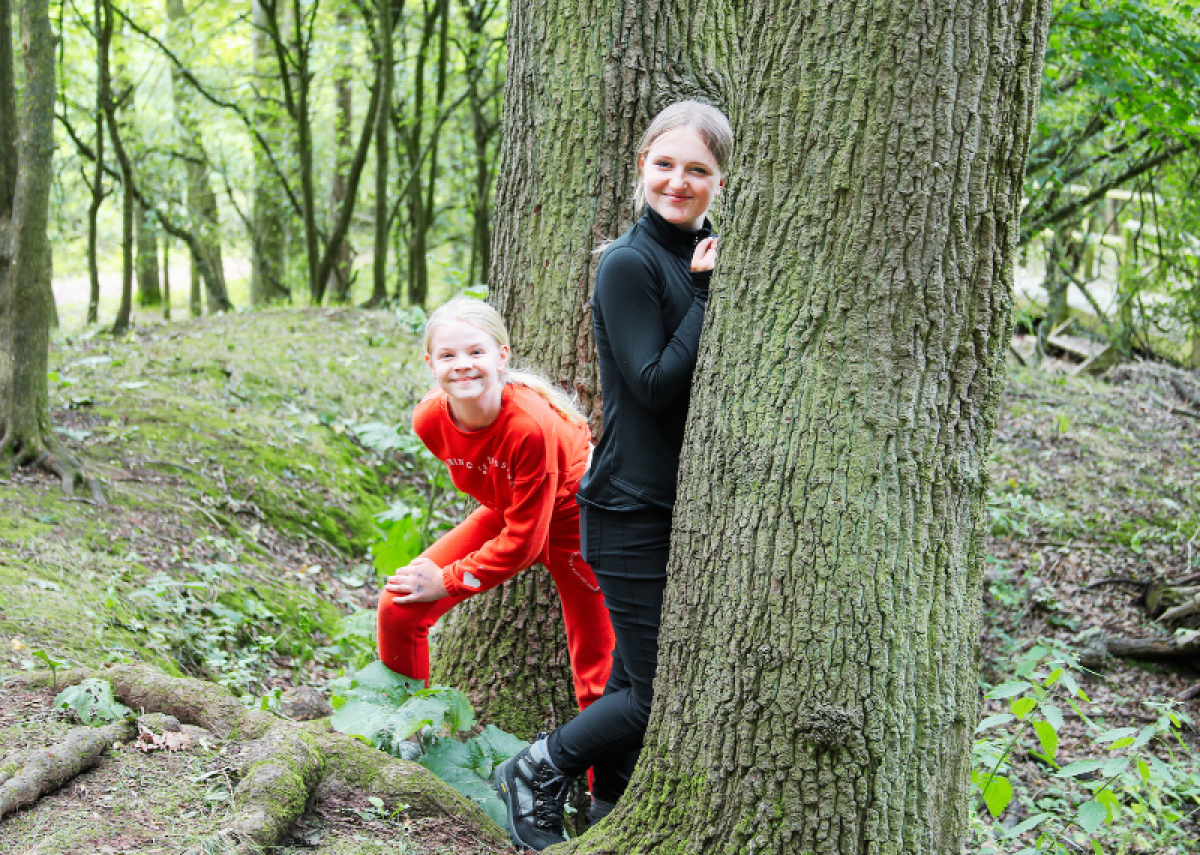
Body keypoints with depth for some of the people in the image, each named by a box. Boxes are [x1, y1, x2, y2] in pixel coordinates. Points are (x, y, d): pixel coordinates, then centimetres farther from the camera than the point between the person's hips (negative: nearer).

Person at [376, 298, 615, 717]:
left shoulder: (532, 424, -36)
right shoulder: (430, 420, -19)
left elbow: (524, 540, -27)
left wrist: (447, 580, -20)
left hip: (570, 519, -5)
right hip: (505, 513, 5)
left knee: (597, 672, -2)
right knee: (399, 605, -5)